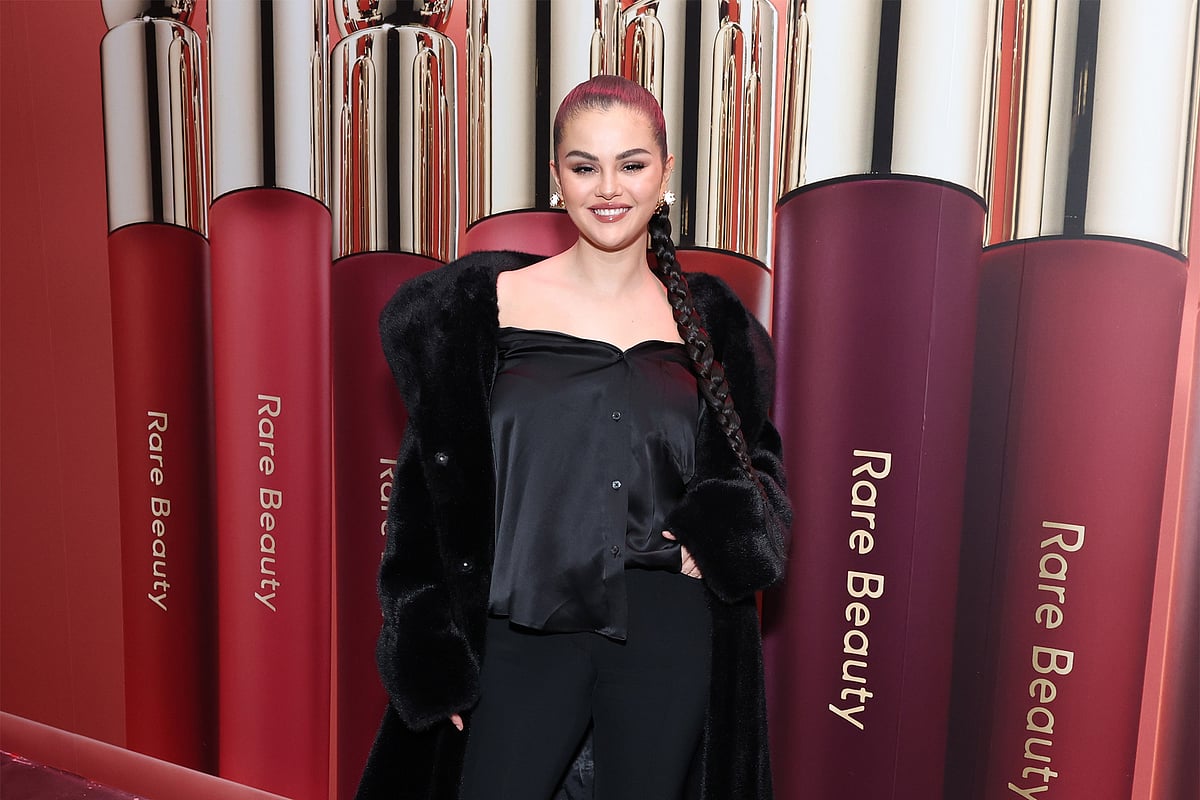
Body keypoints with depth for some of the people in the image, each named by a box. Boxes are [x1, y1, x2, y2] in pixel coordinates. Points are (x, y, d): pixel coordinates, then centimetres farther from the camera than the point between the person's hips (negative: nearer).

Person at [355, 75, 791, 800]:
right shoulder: (486, 302, -2)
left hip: (669, 636, 2)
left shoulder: (709, 319, 4)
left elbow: (755, 457, 15)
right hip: (523, 630, -1)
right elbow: (435, 484, 0)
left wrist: (721, 534, -7)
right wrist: (438, 658, -3)